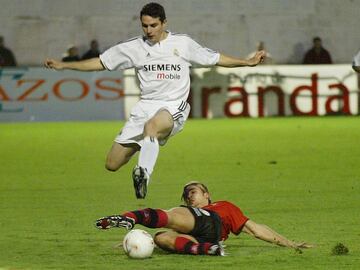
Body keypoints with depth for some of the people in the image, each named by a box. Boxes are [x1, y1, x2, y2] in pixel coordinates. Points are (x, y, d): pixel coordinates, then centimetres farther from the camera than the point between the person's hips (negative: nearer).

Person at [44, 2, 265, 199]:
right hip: (145, 107, 4)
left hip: (174, 106, -4)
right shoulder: (134, 48, 10)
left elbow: (216, 59, 17)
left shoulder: (183, 43, 7)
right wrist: (64, 65, 10)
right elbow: (100, 63, 15)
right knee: (112, 164, -3)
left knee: (151, 125, -42)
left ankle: (143, 174, -53)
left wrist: (248, 62, 13)